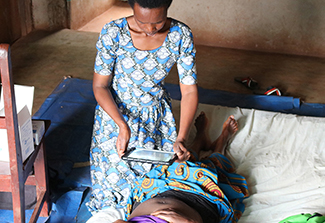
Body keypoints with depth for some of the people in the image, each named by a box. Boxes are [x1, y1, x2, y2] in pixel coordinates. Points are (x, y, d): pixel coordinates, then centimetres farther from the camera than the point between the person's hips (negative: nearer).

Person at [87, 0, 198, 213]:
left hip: (157, 115, 2)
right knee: (116, 178, 2)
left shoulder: (181, 36, -19)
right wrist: (122, 126, -30)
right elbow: (100, 86, -17)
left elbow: (189, 91, -17)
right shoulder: (113, 33, -24)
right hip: (116, 112, -1)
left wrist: (181, 138, -29)